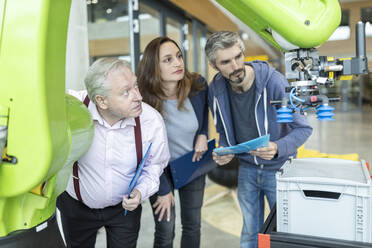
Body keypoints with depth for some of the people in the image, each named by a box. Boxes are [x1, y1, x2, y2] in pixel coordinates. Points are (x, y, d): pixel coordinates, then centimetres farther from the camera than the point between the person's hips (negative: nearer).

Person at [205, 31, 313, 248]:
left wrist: (277, 148, -37)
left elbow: (303, 128, -19)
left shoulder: (274, 81, -23)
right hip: (247, 168, 4)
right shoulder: (216, 88, -9)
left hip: (279, 168, -3)